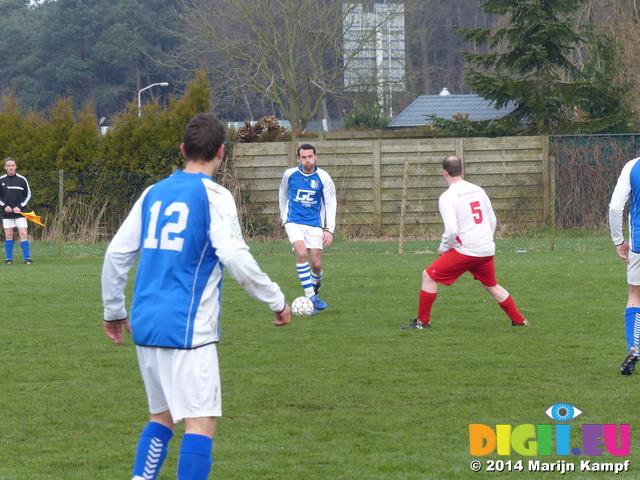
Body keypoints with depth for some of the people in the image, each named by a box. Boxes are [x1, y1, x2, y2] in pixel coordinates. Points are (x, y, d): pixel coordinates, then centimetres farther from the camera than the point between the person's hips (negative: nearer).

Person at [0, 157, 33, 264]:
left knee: (23, 234, -7)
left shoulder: (22, 179, 1)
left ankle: (27, 258, -5)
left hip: (20, 213, -1)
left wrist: (20, 207, -7)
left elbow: (28, 194, 5)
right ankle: (9, 258, 10)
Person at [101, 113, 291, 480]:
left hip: (146, 325, 7)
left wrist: (114, 310, 25)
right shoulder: (213, 196, -7)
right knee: (201, 422, -6)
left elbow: (117, 253, 14)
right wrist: (278, 301, -7)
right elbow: (234, 257, -17)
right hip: (188, 327, -7)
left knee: (162, 416, 18)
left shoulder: (153, 194, 12)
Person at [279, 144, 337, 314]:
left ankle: (316, 289, 31)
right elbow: (283, 193, 20)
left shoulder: (323, 178, -4)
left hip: (314, 224, 1)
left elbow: (330, 204, 0)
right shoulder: (290, 175, 0)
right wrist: (283, 216, 22)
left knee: (316, 264, -3)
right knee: (301, 253, -25)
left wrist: (329, 230, -9)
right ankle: (310, 297, -22)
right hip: (294, 222, -1)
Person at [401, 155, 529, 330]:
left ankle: (423, 321, 4)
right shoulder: (478, 190, 9)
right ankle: (520, 320, 26)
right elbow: (492, 220, 15)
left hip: (465, 251, -6)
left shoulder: (447, 197, -11)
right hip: (487, 250, 6)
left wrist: (443, 248, -2)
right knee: (492, 286, 24)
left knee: (428, 276, 3)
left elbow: (452, 230, -19)